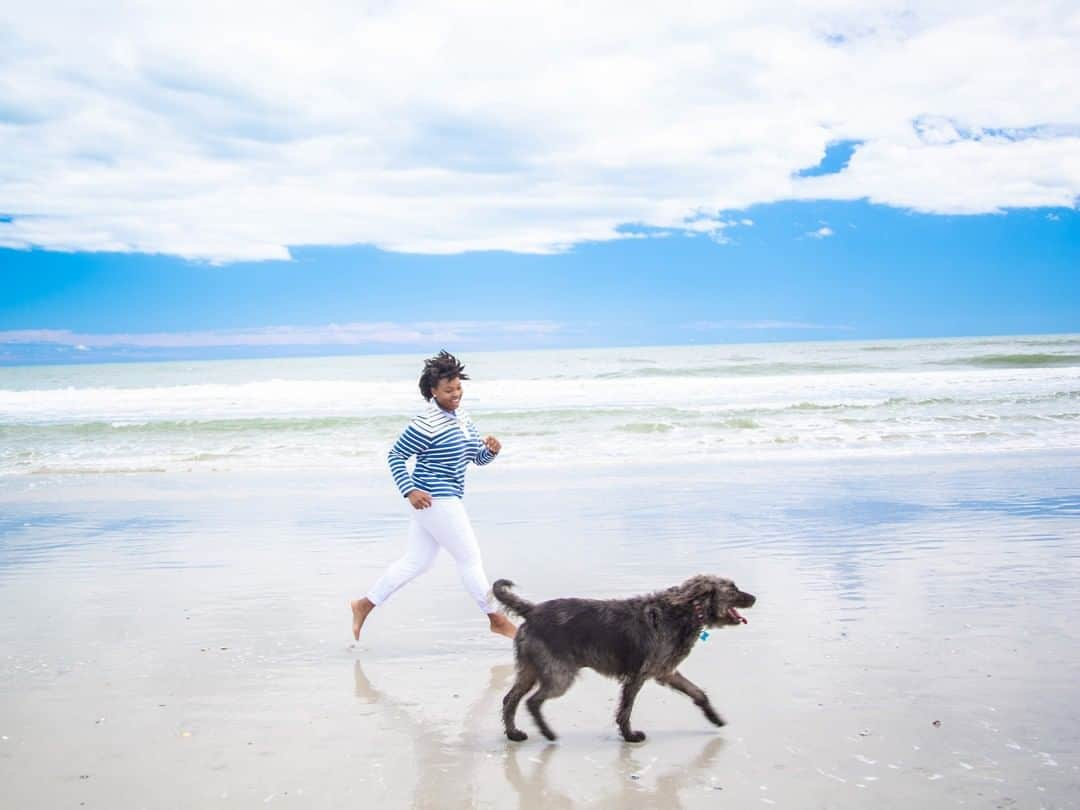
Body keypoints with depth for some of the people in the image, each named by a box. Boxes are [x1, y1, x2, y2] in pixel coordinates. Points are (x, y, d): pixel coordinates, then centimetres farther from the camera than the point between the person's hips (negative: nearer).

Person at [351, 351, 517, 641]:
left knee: (415, 562, 15)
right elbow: (395, 455, -12)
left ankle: (364, 604, 23)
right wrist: (410, 491, -19)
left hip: (445, 500, 10)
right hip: (434, 501, -10)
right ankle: (496, 619, 12)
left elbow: (479, 458, 16)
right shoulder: (426, 424, -17)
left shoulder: (462, 420, 11)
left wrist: (491, 449, -6)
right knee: (470, 558, 0)